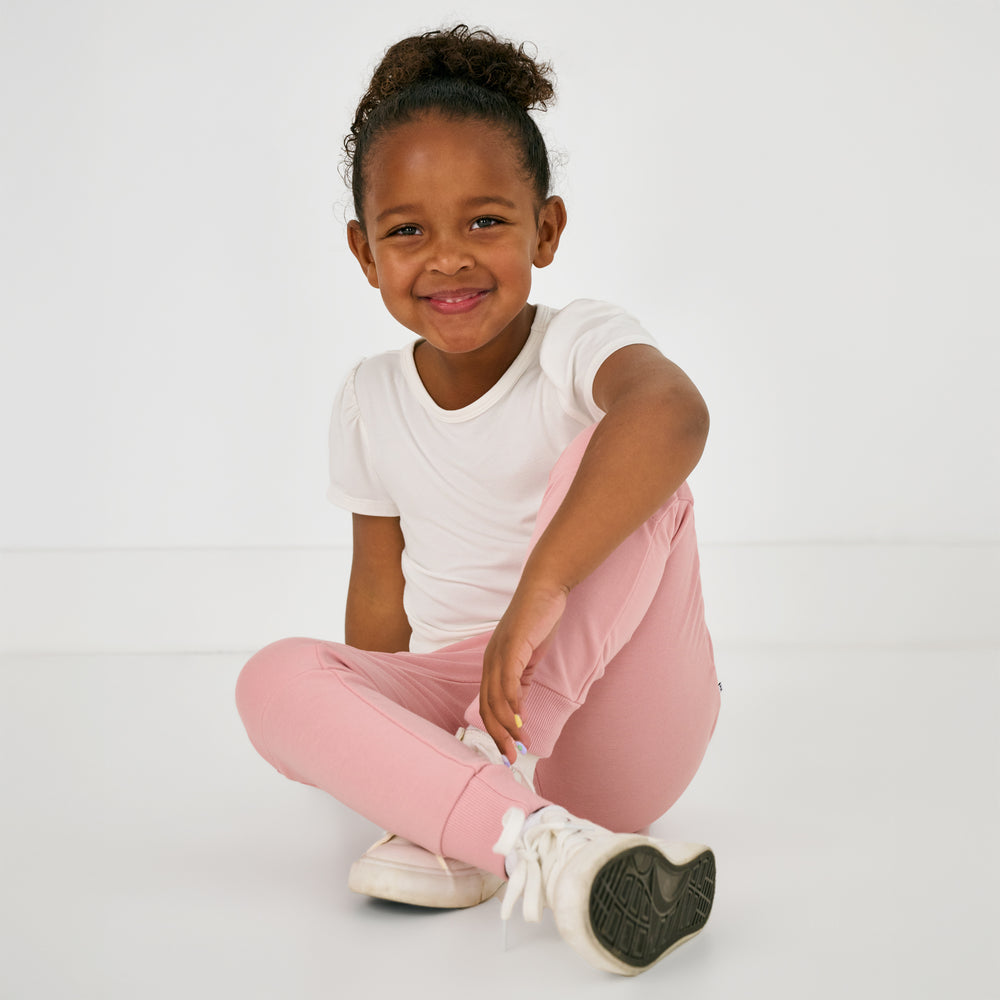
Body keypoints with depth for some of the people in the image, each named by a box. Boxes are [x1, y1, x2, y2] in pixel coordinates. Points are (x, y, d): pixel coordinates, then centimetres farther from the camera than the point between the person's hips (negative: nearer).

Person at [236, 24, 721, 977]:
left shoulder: (577, 345, -12)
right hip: (452, 697, 4)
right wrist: (369, 740, 10)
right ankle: (540, 843, -42)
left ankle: (469, 800, -30)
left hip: (620, 718, -4)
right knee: (278, 677, -23)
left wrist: (541, 587, -46)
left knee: (606, 458, -26)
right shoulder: (370, 404, 5)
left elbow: (672, 411, -38)